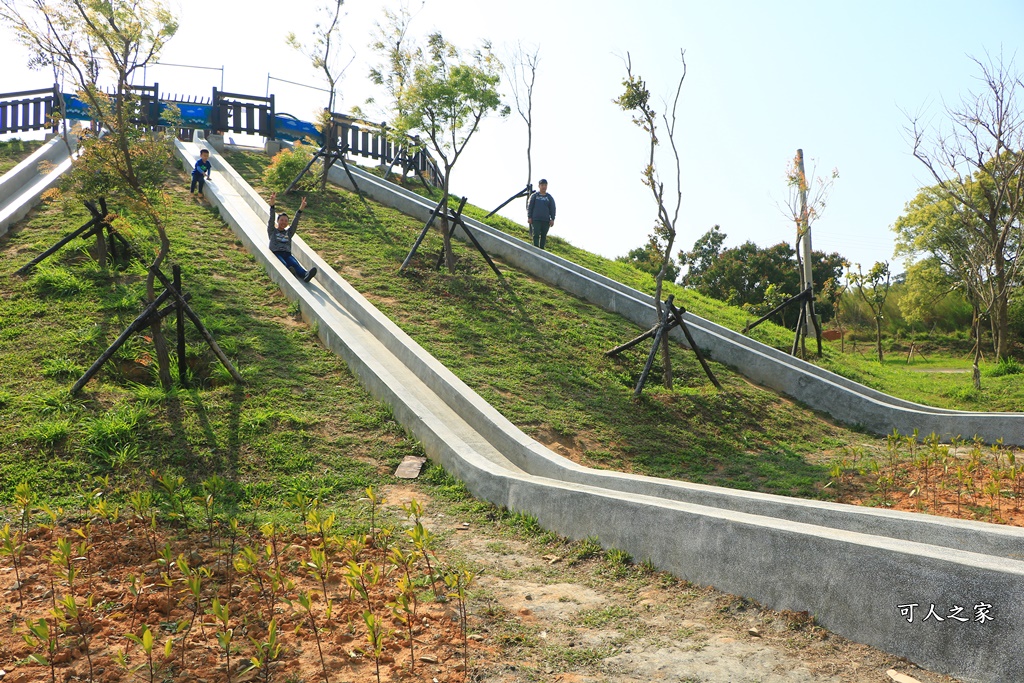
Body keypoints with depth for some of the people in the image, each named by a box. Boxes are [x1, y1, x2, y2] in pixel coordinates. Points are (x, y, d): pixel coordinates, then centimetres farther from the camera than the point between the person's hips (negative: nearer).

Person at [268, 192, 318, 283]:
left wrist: (300, 210, 0)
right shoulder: (272, 231, 21)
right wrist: (272, 205, -10)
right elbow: (271, 220, 6)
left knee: (295, 264, -32)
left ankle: (305, 274, -63)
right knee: (283, 265, -36)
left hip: (287, 254, 2)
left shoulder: (289, 232, 29)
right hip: (276, 253, -1)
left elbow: (295, 223, 15)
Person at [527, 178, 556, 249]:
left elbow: (552, 209, 11)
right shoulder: (534, 196, 8)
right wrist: (529, 217, -1)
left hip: (546, 220, 2)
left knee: (544, 235, 2)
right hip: (535, 219, -2)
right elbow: (529, 207, 7)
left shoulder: (550, 198, 12)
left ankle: (542, 248, 7)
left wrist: (552, 219, 3)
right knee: (536, 234, -7)